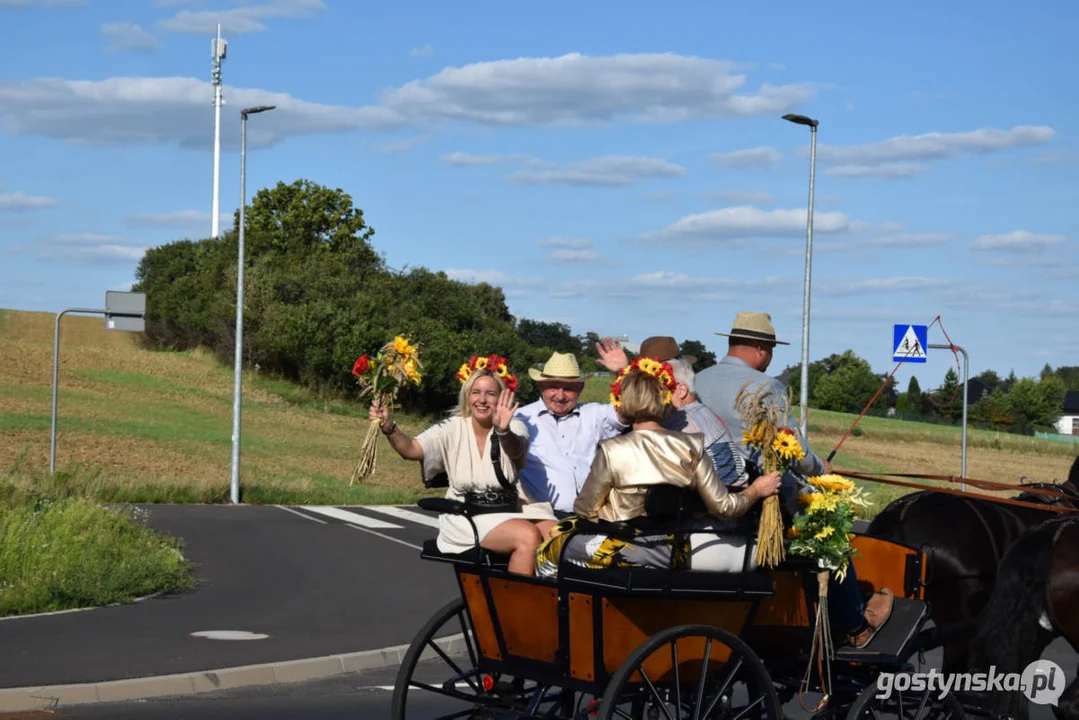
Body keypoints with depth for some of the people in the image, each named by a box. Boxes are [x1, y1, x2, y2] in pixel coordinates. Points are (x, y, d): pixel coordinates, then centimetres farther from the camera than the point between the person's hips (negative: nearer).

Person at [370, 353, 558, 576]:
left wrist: (503, 431, -44)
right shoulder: (453, 429, 4)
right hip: (469, 519, -2)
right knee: (528, 536, -30)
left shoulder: (515, 427, 4)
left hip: (516, 508, 2)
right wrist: (388, 427, -31)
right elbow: (411, 449, -11)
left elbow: (514, 451, -21)